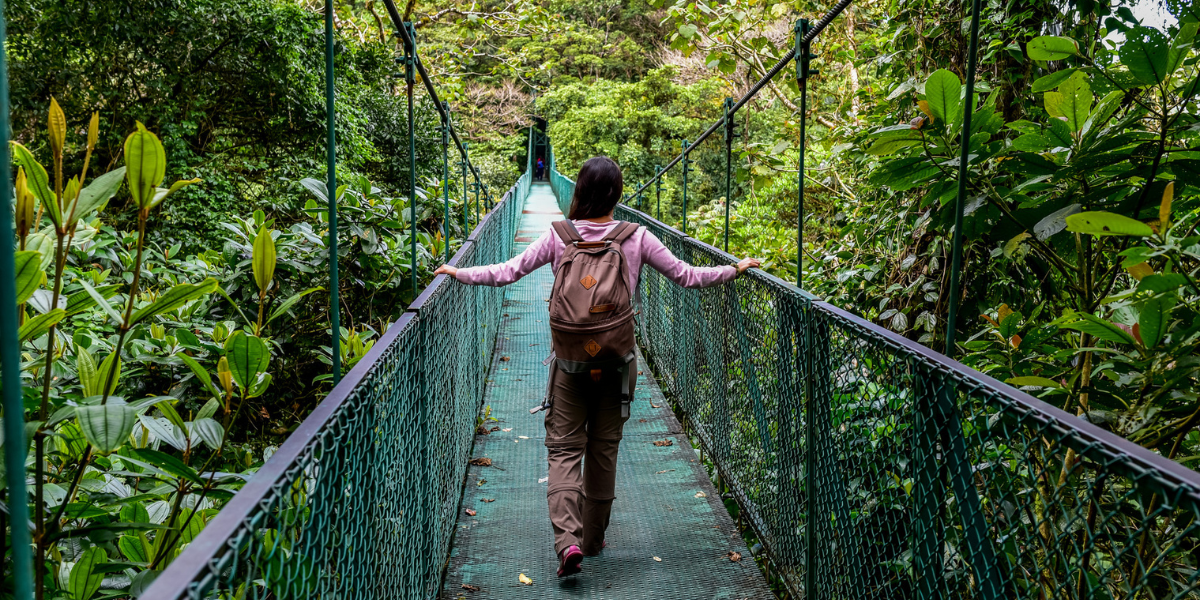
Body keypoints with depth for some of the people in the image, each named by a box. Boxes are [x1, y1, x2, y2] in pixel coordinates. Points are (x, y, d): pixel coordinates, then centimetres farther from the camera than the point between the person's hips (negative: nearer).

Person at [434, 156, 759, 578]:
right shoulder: (635, 238, -6)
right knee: (604, 448, 14)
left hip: (569, 359, -1)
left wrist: (457, 273, 9)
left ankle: (567, 540, -12)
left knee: (563, 448, 5)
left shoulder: (559, 236, -7)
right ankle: (593, 540, 26)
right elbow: (687, 277, 0)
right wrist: (735, 269, 15)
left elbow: (507, 272, -4)